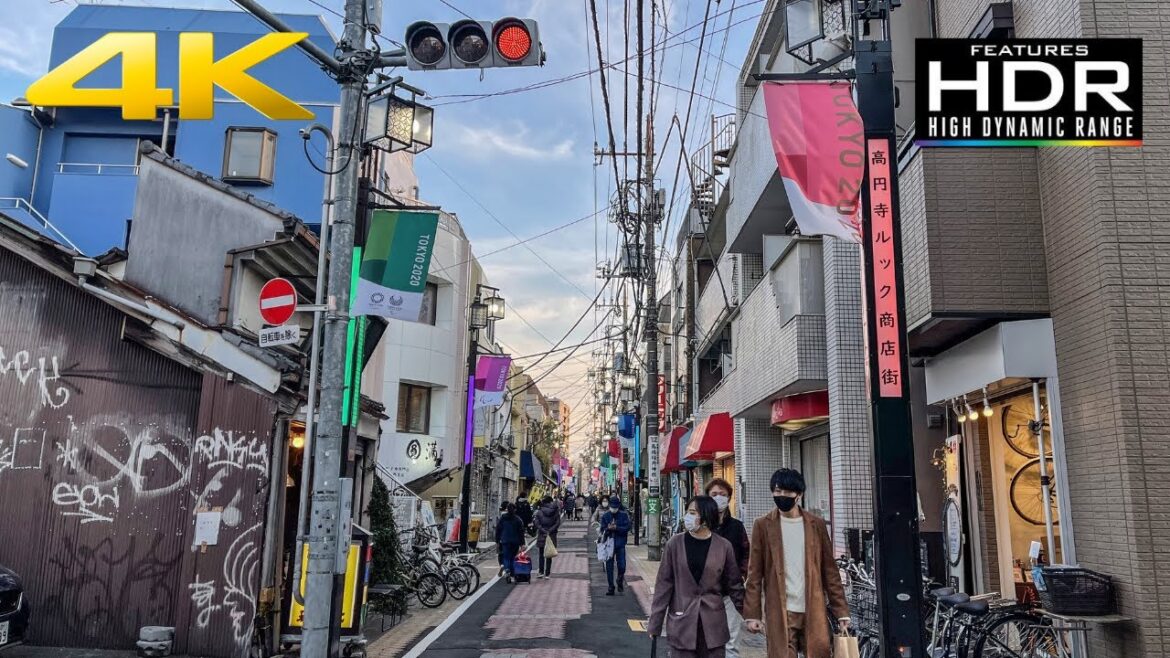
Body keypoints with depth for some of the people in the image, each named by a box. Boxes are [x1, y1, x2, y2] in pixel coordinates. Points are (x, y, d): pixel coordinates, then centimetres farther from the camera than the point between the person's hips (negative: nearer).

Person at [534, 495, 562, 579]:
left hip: (541, 535, -1)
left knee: (541, 555, 10)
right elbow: (558, 523, -7)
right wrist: (550, 530, -8)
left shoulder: (539, 511, -4)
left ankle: (541, 572, 0)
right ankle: (547, 573, 9)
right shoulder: (556, 511, -3)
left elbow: (536, 522, -10)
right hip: (552, 535, 1)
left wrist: (543, 530, -10)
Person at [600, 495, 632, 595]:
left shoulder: (624, 515, -1)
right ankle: (611, 587, 14)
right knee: (609, 567, 4)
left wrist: (616, 528, -21)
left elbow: (627, 527, -9)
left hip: (620, 544, -1)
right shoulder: (605, 516, 4)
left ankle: (620, 583, 25)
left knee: (621, 566, -3)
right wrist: (608, 528, -20)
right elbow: (602, 529, 2)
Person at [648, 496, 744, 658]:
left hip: (713, 624, 1)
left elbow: (734, 584, 6)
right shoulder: (674, 544, -4)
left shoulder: (724, 546, -2)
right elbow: (664, 584, -2)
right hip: (681, 623, -1)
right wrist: (655, 623, -2)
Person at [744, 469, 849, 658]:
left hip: (814, 612, 2)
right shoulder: (763, 526, 2)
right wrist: (752, 614, -4)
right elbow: (755, 574, 2)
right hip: (779, 613, -1)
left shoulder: (816, 524, 7)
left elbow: (830, 571, 8)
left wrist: (841, 612, 3)